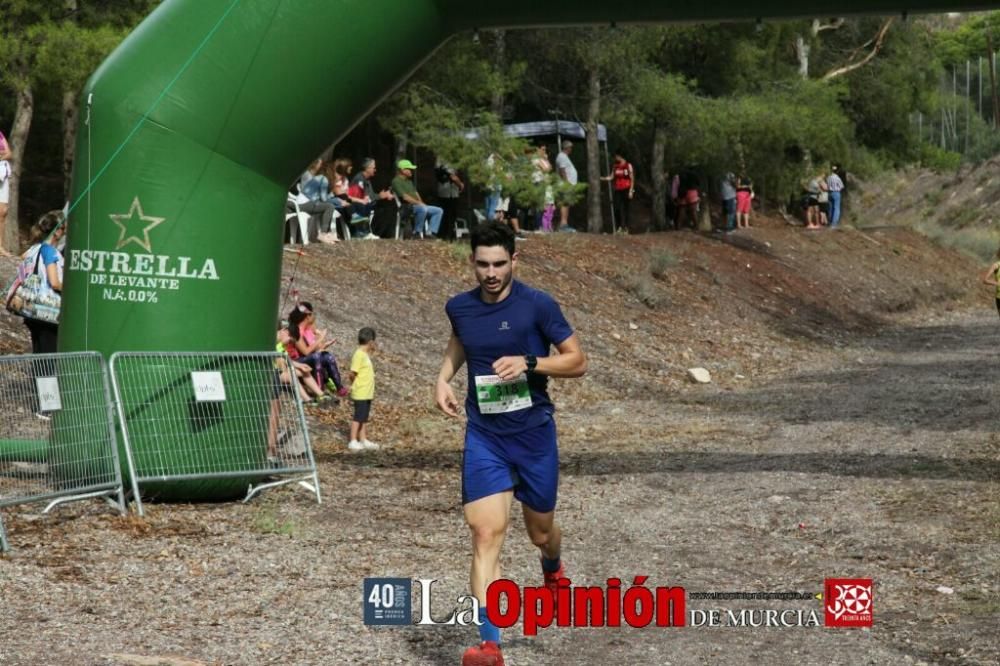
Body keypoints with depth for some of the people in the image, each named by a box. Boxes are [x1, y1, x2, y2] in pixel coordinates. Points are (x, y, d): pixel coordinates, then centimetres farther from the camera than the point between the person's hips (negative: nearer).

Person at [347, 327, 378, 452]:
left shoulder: (365, 354, 13)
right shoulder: (359, 355, -17)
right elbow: (352, 373, -19)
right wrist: (355, 384, -7)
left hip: (367, 393, 9)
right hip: (360, 393, -9)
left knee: (364, 418, 13)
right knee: (358, 417, -5)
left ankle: (363, 440, 19)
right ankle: (353, 441, 0)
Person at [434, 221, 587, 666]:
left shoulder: (538, 305, -11)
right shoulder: (459, 307, 0)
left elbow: (578, 362, -8)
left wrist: (528, 362, -23)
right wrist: (444, 375, 7)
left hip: (534, 433, -1)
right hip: (483, 437, 1)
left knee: (541, 532, 15)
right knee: (486, 533, -15)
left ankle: (553, 571, 55)